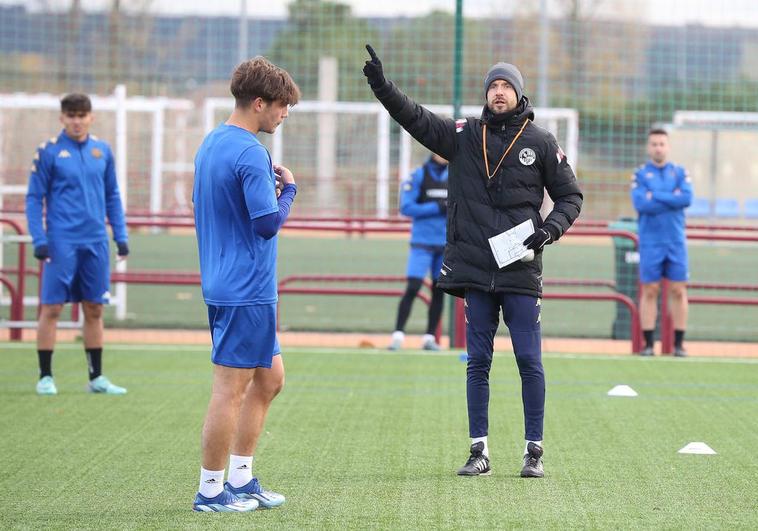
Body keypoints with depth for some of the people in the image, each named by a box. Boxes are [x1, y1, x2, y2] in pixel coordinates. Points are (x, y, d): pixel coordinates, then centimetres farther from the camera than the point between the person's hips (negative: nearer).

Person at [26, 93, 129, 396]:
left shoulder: (102, 151, 8)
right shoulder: (48, 151, -3)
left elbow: (112, 197, 15)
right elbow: (34, 198, -3)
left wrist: (121, 235, 9)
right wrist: (39, 240, -10)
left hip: (95, 243, 4)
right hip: (61, 242, -4)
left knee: (94, 309, 8)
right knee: (52, 307, -3)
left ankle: (97, 377, 15)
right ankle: (45, 377, 5)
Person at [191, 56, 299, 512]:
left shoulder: (212, 143, 13)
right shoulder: (250, 153, -18)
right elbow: (268, 223, -20)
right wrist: (288, 188, -4)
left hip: (224, 283, 10)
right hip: (246, 290, -10)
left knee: (270, 378, 17)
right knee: (232, 388, -3)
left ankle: (240, 479, 20)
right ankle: (211, 491, 4)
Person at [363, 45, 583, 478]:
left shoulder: (541, 143, 5)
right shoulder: (464, 135, 8)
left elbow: (570, 196, 10)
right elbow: (415, 117, -1)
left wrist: (552, 228, -8)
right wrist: (381, 86, -16)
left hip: (522, 273, -2)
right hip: (475, 269, 2)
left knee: (530, 361, -1)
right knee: (478, 362, 5)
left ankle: (534, 451, 6)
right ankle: (479, 451, 10)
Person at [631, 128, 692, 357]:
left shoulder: (680, 173, 9)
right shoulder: (640, 174, 4)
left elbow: (687, 198, -8)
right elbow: (641, 204, -12)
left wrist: (656, 196, -11)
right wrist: (673, 199, -9)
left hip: (676, 241, 2)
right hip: (650, 241, -1)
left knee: (678, 291, 0)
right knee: (649, 291, -1)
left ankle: (679, 344, 4)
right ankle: (648, 344, 2)